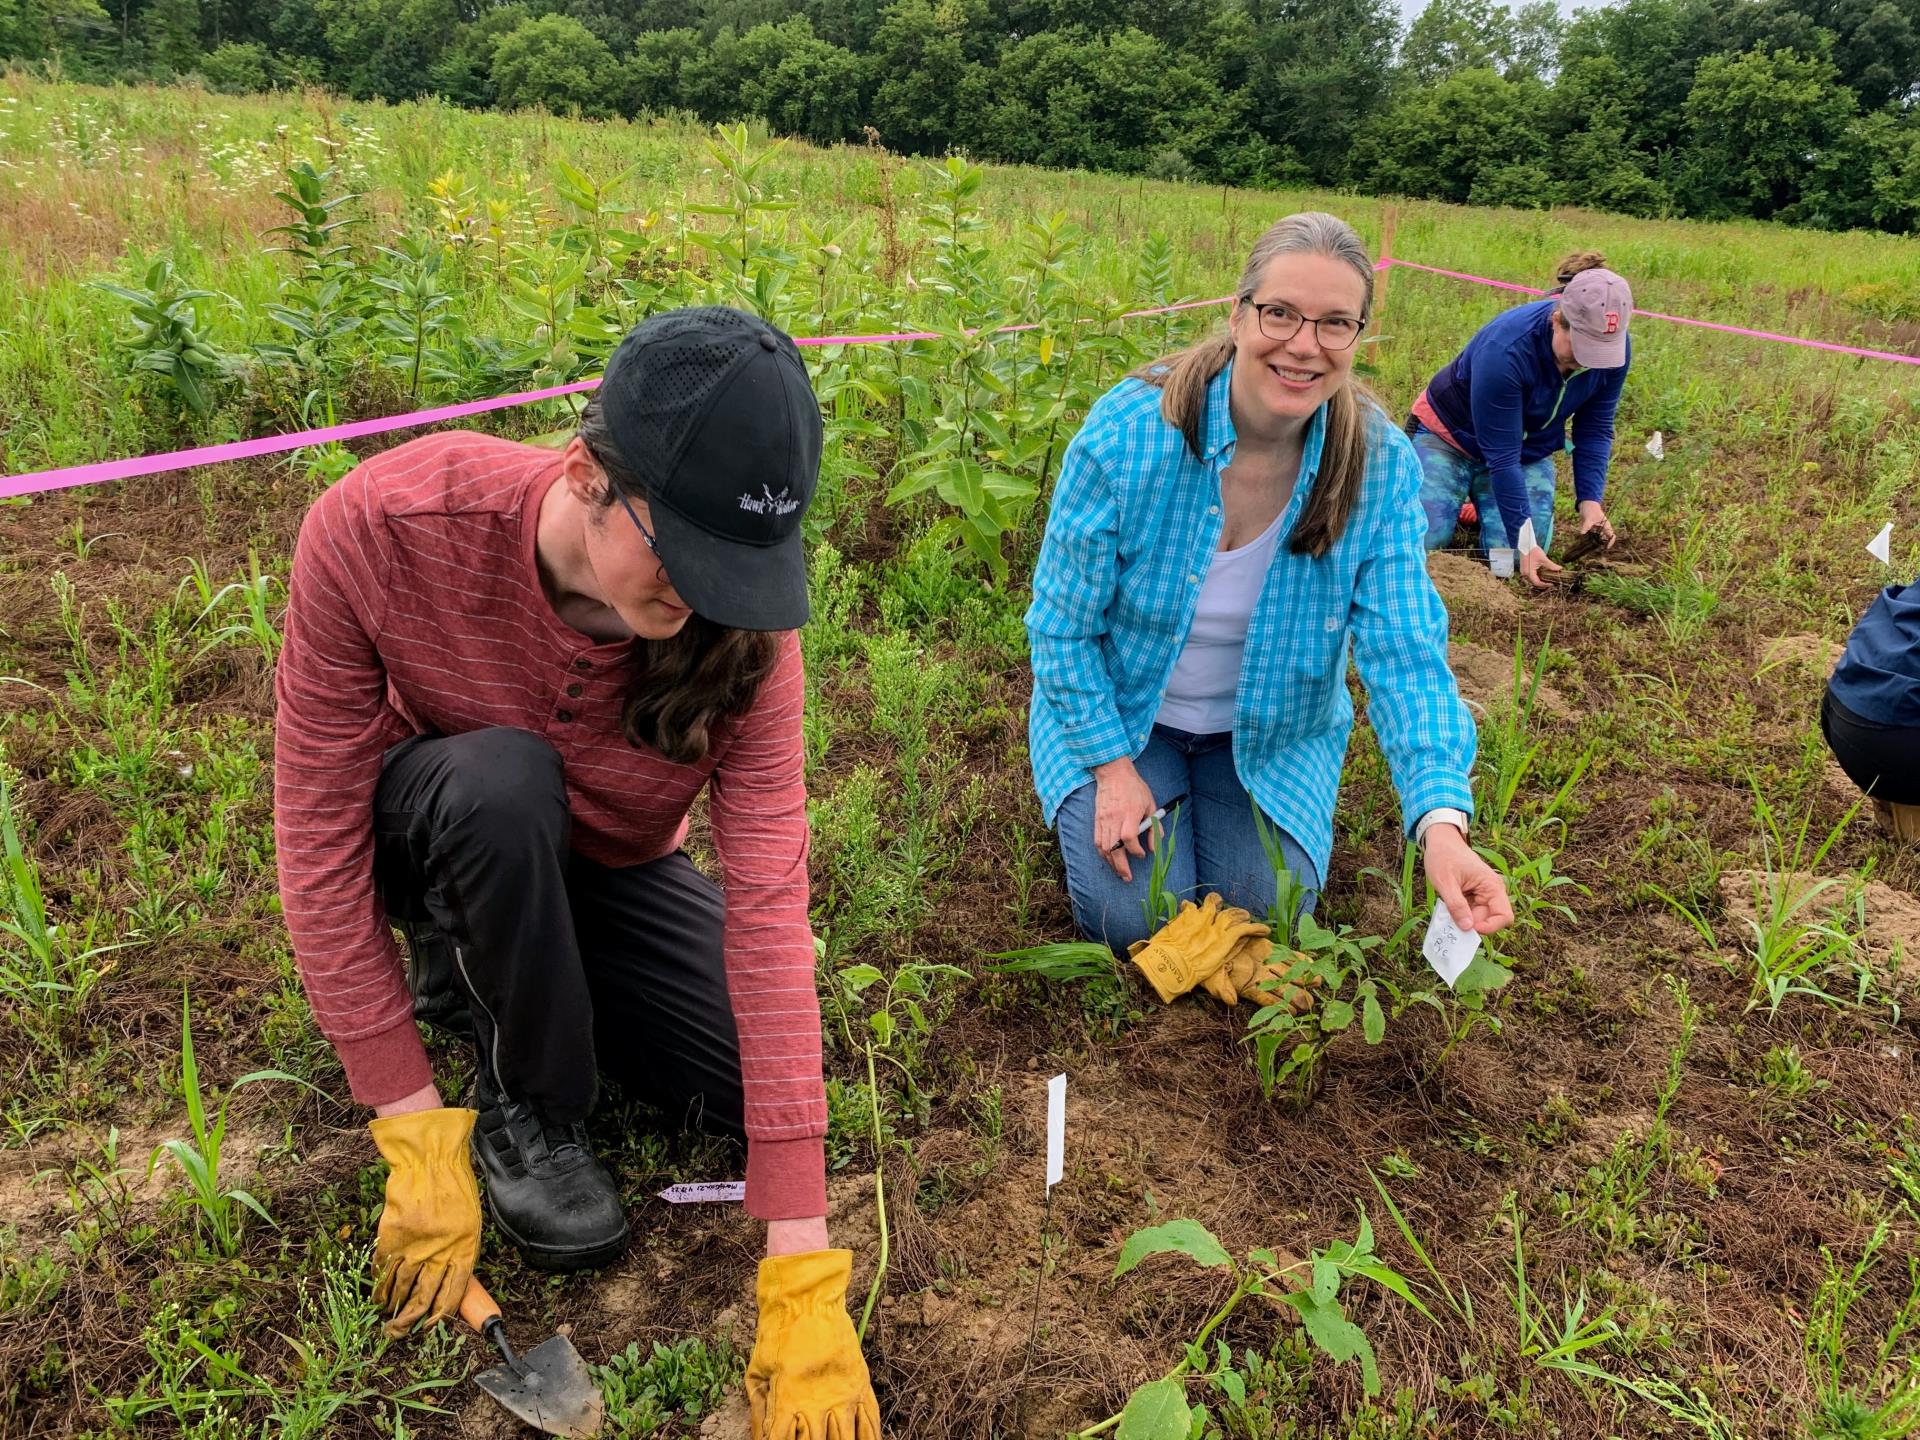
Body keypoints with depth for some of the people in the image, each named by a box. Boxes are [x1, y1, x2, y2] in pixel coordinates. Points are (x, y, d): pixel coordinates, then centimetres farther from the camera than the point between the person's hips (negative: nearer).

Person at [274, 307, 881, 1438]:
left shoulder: (741, 619, -30)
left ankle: (489, 976, 13)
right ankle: (526, 1109, -9)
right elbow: (317, 832, -27)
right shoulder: (381, 528, -34)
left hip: (606, 870, 2)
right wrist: (416, 1135, -27)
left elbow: (768, 900, -33)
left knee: (761, 1083, -12)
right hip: (439, 839, -2)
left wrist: (802, 1273, -34)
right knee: (503, 778, -36)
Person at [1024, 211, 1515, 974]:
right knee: (1133, 921, -11)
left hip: (1272, 732, 2)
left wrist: (1443, 821, -39)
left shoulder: (1381, 465, -19)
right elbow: (1063, 624, -17)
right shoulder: (1128, 429, -26)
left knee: (1269, 916, -4)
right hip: (1120, 712, -2)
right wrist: (1114, 766, -17)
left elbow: (1405, 652, -24)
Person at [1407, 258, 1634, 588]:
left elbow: (1594, 431, -8)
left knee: (1510, 555, -15)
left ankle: (1479, 500, 18)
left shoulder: (1614, 349, -20)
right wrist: (1525, 540, -34)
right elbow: (1501, 457, -34)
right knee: (1423, 538, -18)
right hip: (1450, 434, -4)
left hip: (1531, 450, 4)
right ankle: (1460, 495, 16)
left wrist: (1590, 501, -22)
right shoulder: (1506, 349, -36)